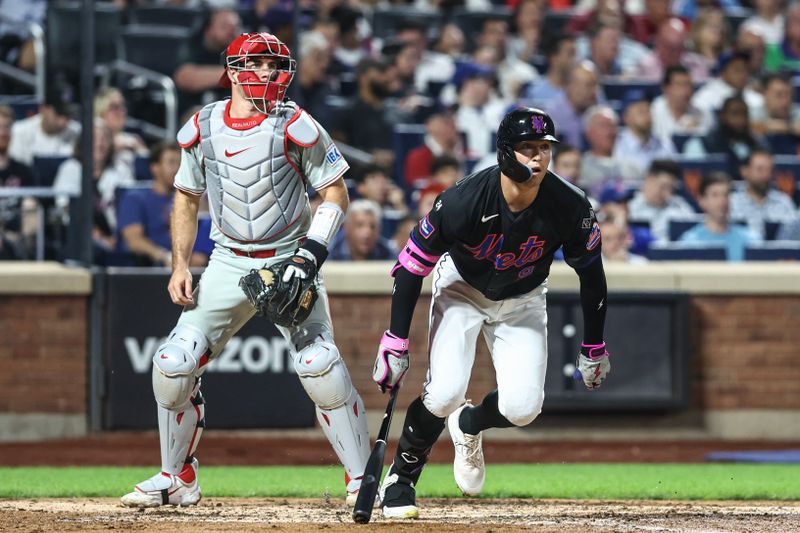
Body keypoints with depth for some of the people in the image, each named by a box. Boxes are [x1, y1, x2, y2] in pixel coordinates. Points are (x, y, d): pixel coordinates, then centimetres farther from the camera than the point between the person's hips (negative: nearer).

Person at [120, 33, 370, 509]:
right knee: (174, 364, -5)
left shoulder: (295, 126, -10)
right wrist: (180, 266, 3)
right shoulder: (202, 129, 1)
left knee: (320, 366, -19)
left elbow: (336, 192, -6)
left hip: (289, 261, -4)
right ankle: (177, 479, 12)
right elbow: (187, 198, 13)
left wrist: (310, 254, -18)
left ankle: (363, 478, -7)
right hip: (228, 265, 4)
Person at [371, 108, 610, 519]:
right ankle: (399, 480, 3)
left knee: (522, 408, -14)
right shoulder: (465, 200, -32)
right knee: (445, 392, -22)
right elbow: (412, 265, -21)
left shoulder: (570, 208, -26)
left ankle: (469, 424, 22)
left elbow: (591, 275, -7)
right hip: (462, 290, -2)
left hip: (522, 300, 2)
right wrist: (394, 344, -21)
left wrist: (593, 348, 1)